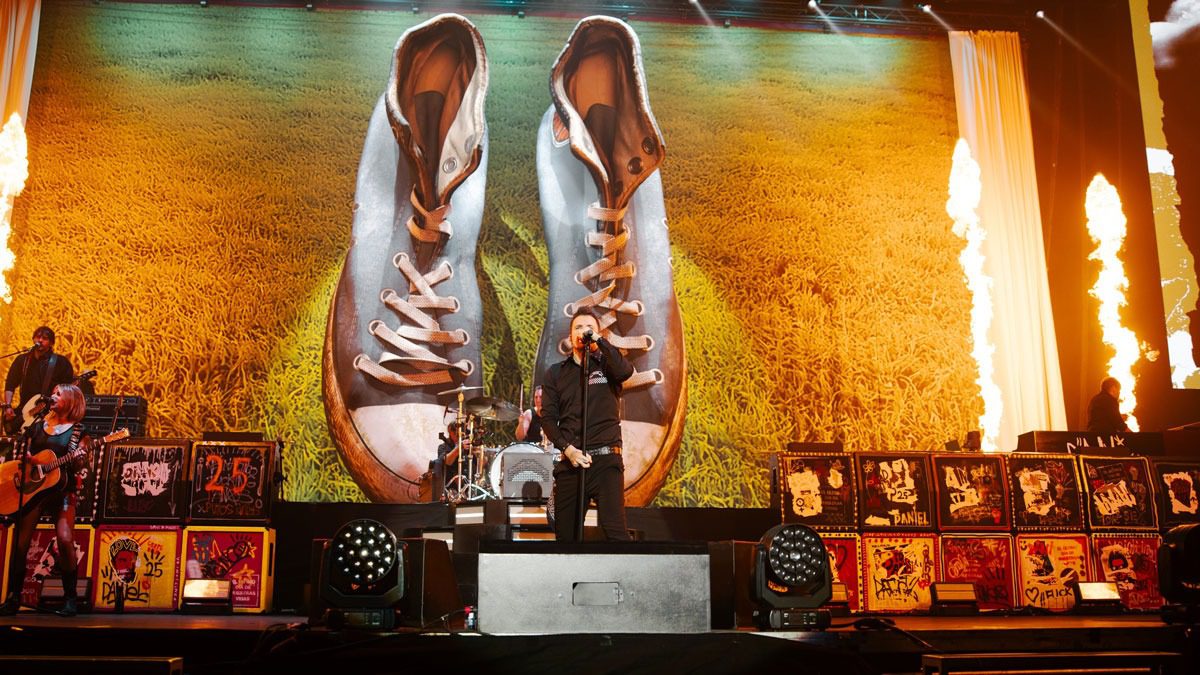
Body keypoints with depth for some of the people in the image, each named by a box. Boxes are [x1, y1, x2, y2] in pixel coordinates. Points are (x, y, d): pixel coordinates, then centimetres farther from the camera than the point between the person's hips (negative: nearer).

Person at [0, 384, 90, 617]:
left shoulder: (77, 432, 4)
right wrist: (29, 459, -5)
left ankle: (70, 599, -10)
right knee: (20, 543, -3)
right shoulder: (38, 427, 16)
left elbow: (77, 466, -4)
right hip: (33, 488, 4)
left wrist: (79, 459, -25)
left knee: (65, 541, -19)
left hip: (62, 490, -4)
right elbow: (24, 453, 16)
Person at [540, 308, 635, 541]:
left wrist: (599, 340, -9)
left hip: (606, 459, -2)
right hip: (570, 461, 3)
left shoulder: (607, 365, 10)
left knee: (615, 531, -14)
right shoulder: (555, 373, 14)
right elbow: (548, 418, 7)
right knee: (564, 534, 6)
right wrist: (567, 448, -7)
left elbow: (625, 371, -15)